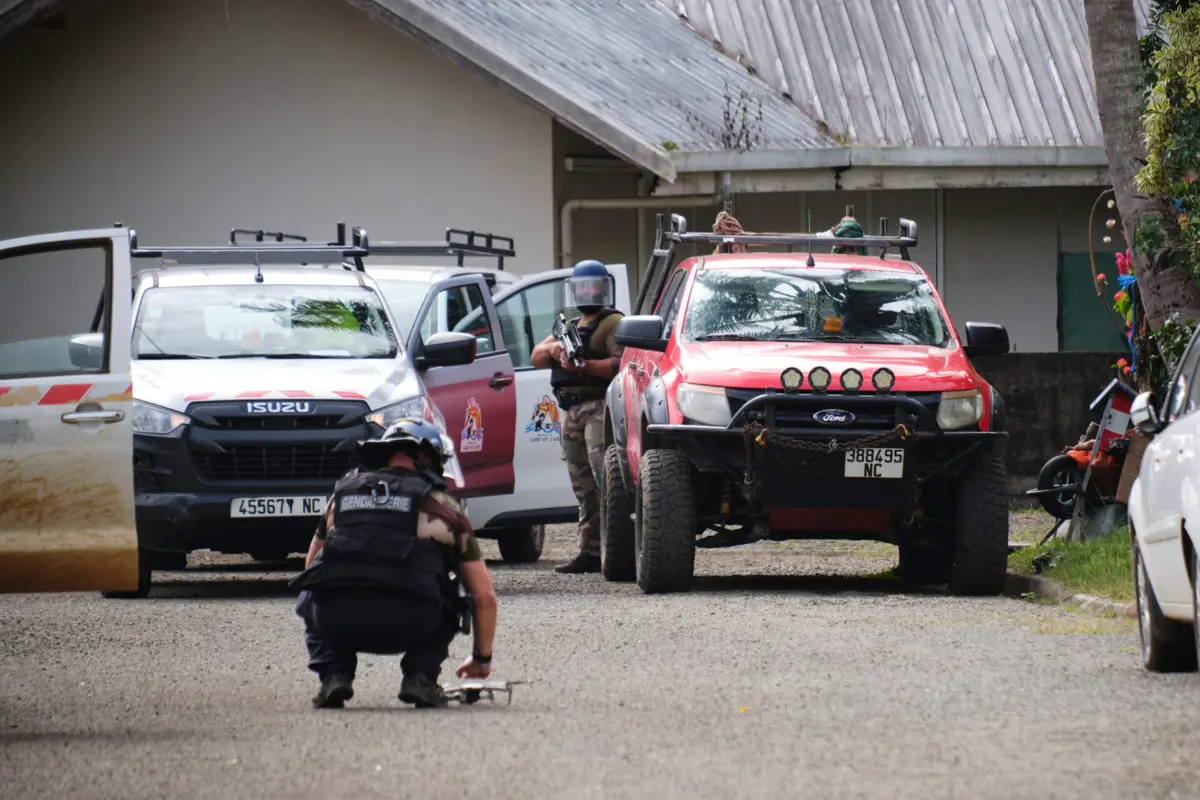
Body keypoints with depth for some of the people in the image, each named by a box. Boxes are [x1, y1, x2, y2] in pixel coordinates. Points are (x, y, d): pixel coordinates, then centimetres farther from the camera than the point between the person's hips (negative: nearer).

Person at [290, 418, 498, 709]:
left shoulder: (342, 494, 26)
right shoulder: (442, 505, 20)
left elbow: (311, 568, 37)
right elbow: (484, 596, 23)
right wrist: (482, 658, 39)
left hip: (336, 623, 1)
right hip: (407, 626, -1)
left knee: (313, 600, 37)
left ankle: (334, 675, 12)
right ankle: (420, 676, 11)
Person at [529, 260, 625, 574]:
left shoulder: (613, 324, 0)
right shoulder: (569, 327, 27)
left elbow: (622, 364, -14)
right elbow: (536, 358, 21)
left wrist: (583, 365, -23)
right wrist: (553, 349, -1)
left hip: (600, 409, -8)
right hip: (571, 414, 8)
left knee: (605, 478, -19)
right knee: (585, 488, 7)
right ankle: (590, 552, 7)